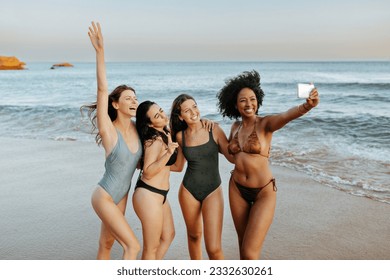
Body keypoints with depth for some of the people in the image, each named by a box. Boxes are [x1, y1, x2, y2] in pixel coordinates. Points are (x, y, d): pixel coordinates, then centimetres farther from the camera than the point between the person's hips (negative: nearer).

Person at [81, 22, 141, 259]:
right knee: (133, 246, -6)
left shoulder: (136, 128, -3)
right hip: (104, 197, -6)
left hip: (121, 196, 6)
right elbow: (103, 90, -31)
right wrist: (100, 51, -38)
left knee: (106, 244, 19)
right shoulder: (108, 129, -20)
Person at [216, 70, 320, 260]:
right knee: (243, 242, 19)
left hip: (263, 193, -5)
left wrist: (307, 106, -56)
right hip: (237, 189, 5)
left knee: (250, 252, -6)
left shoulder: (265, 123, -13)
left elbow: (287, 115, -37)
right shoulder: (235, 127, 4)